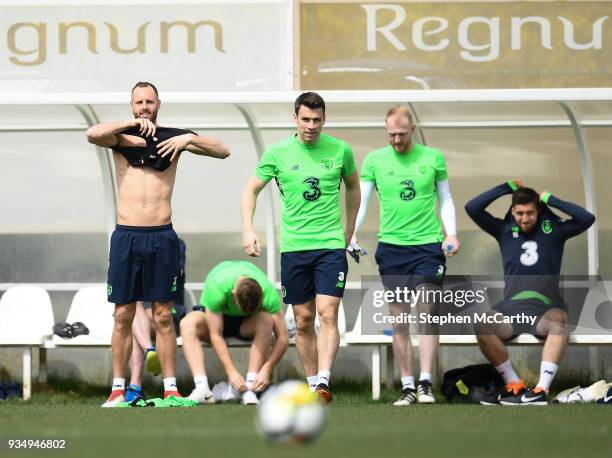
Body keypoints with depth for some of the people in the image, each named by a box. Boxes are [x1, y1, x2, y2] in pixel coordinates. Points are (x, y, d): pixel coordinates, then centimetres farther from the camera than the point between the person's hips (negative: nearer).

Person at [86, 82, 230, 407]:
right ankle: (118, 389, 5)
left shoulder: (172, 137, 8)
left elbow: (223, 151, 3)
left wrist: (189, 139, -11)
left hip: (161, 236, 0)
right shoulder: (121, 137, 6)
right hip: (126, 235, 0)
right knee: (123, 315, 1)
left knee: (163, 316, 1)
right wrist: (133, 124, -17)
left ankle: (170, 388, 2)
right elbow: (92, 134, -16)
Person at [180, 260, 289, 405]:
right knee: (188, 323, -33)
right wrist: (231, 371, -38)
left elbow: (282, 338, -27)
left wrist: (266, 369, -38)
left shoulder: (268, 292, -31)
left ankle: (250, 389, -37)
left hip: (246, 323, 1)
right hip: (216, 318, -1)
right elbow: (216, 335, -32)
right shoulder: (217, 286, -36)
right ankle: (202, 388, -44)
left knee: (266, 320, -34)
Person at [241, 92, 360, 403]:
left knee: (328, 315, -15)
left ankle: (323, 382, -21)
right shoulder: (278, 153, 1)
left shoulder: (340, 150, 2)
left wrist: (349, 231, 21)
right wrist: (248, 229, -4)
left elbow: (353, 187, 19)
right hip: (293, 247, 1)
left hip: (331, 245, -1)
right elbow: (251, 190, 9)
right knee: (303, 321, 5)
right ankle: (312, 384, 15)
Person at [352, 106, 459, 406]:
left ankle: (425, 383, -8)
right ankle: (407, 387, 6)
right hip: (391, 246, 1)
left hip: (428, 246, -1)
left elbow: (445, 199, 12)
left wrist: (451, 233, -2)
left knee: (427, 314, -8)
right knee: (399, 321, 2)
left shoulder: (433, 158, 5)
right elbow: (361, 201, 4)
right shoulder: (374, 160, 5)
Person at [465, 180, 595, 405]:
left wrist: (551, 200, 4)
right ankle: (514, 384, -22)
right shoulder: (504, 230, 17)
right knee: (481, 325, -32)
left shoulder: (553, 229, 14)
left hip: (545, 308, -2)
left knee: (559, 319, -40)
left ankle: (542, 389, -48)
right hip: (512, 308, 2)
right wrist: (507, 188, 11)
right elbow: (472, 208, 8)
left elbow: (587, 218, -1)